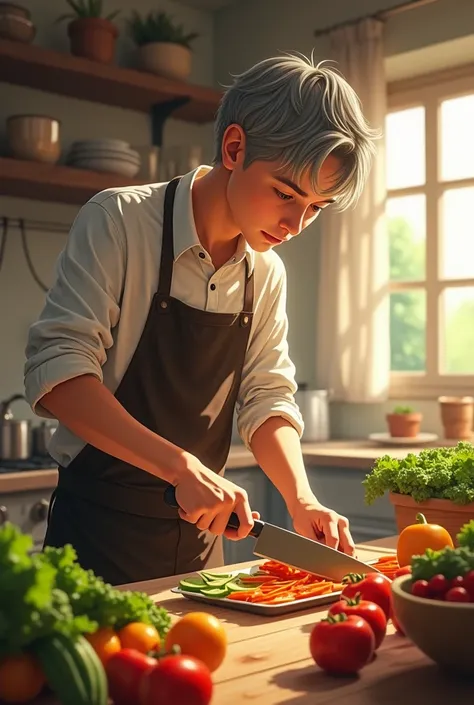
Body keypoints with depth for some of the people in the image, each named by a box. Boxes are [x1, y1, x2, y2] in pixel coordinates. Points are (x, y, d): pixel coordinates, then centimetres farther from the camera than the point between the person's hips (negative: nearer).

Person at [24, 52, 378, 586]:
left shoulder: (266, 273, 4)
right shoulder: (119, 222, -14)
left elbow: (266, 398, 6)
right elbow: (55, 369, -22)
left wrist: (301, 500, -11)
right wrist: (181, 467, -31)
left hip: (199, 533, 6)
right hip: (99, 535, -5)